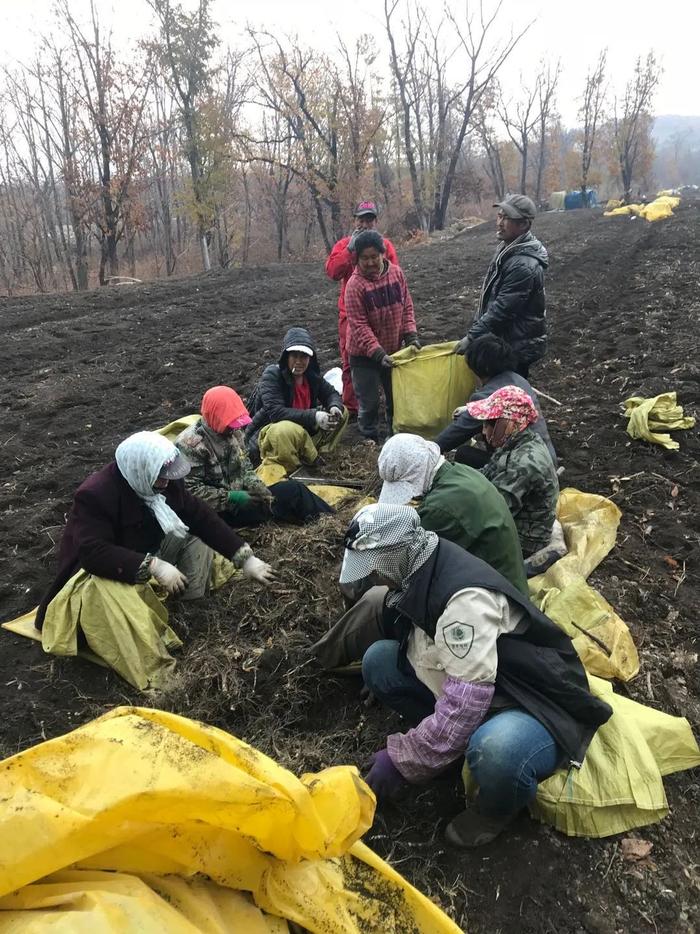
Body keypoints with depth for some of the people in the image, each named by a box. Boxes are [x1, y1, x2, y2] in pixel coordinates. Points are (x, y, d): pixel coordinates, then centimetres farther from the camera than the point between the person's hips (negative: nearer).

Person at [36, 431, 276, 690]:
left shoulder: (164, 481, -11)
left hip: (147, 555, 7)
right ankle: (155, 671, -42)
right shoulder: (94, 495, -30)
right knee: (106, 589, -41)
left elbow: (201, 516, -8)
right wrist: (154, 566, -45)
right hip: (98, 572, -7)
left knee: (197, 535, -6)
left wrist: (245, 558, -14)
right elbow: (94, 553, -38)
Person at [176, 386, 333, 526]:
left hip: (241, 496, 8)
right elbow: (191, 490, -22)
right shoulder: (190, 444, -20)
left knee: (293, 488, -6)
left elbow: (246, 468, 10)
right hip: (220, 510, -8)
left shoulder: (233, 432, 3)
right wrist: (230, 497, -26)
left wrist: (259, 489, -10)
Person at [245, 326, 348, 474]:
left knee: (342, 413, 4)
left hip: (303, 429, 8)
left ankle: (315, 452, -4)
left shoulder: (311, 375, 0)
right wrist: (313, 417, -38)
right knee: (287, 430, -43)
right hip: (266, 433, -8)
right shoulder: (272, 375, -19)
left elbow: (331, 393, 12)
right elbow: (275, 413, -30)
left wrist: (335, 407, -14)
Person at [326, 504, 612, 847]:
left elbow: (464, 706, -33)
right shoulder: (421, 574, -4)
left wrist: (400, 760, -24)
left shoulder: (467, 597, -31)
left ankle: (498, 808, -5)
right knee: (379, 659, -6)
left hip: (540, 705, -7)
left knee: (495, 752, -41)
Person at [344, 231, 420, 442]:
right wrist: (378, 354, -25)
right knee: (369, 403, 3)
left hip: (394, 350, 5)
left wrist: (411, 336, -7)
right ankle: (370, 439, 20)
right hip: (364, 354, -5)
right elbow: (359, 325, -19)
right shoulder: (355, 285, -18)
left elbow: (407, 307, 5)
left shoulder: (396, 273, -3)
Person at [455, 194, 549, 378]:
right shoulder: (508, 249, 6)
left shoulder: (524, 265, -26)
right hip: (503, 339, 10)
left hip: (517, 347, -10)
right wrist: (476, 329, 15)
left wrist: (472, 337, -23)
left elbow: (502, 310, -28)